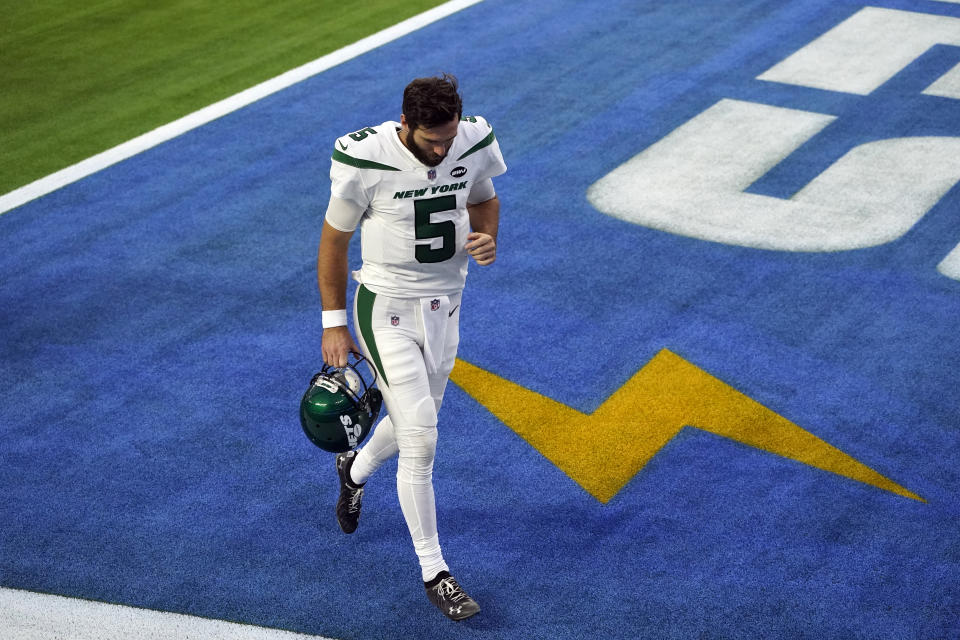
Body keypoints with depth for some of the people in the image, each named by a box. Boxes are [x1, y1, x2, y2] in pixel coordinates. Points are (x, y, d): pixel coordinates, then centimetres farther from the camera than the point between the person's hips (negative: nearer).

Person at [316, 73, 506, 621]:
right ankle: (434, 571, 8)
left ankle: (356, 469, 55)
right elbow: (334, 241, -9)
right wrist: (335, 324, -5)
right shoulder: (364, 160, -23)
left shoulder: (475, 142, -11)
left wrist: (486, 238, -12)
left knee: (416, 423, 21)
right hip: (387, 309, -5)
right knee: (420, 441, -8)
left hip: (445, 306, 5)